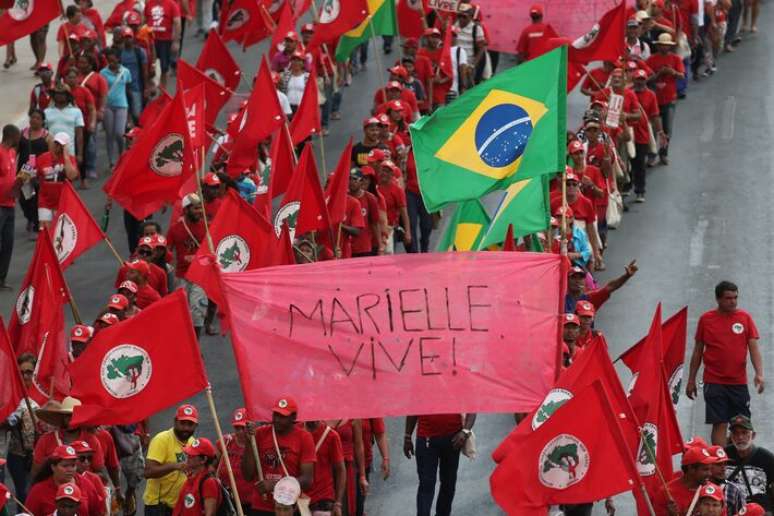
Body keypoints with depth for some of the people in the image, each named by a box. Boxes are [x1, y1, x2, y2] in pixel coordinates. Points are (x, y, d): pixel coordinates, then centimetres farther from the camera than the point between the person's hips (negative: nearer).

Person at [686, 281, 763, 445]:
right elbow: (698, 351, 9)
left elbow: (754, 348, 0)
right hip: (714, 382, -1)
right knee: (719, 424, -7)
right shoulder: (706, 319, 3)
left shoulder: (745, 317, 4)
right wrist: (691, 380, 9)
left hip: (739, 382, 1)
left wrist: (759, 373, -15)